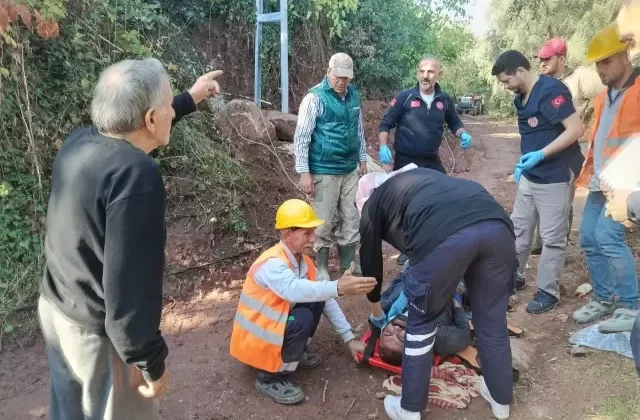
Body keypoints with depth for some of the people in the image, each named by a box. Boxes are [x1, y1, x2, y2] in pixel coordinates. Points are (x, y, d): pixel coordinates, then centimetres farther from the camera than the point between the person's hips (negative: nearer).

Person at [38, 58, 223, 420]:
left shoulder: (79, 143, -3)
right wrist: (152, 362, -20)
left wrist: (191, 98, 28)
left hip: (55, 309, 8)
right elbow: (131, 284, -31)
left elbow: (133, 126, 19)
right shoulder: (136, 173, -30)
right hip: (97, 333, -8)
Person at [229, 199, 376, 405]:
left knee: (317, 300, -7)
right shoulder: (272, 264, -28)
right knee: (303, 320, -28)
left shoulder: (303, 261, -1)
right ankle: (270, 378, -10)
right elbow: (294, 290, -49)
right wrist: (338, 288, -61)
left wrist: (349, 338, -2)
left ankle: (293, 352, 11)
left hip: (275, 323, 8)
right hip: (254, 338, -8)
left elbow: (326, 300, 1)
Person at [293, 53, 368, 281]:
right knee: (323, 222, 3)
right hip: (324, 171, -6)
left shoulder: (353, 94, 7)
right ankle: (321, 268, 18)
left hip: (350, 169, 6)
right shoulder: (315, 97, -12)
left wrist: (362, 158, 17)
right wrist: (304, 172, -16)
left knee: (352, 218, 12)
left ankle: (348, 263, 27)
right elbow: (301, 137, -13)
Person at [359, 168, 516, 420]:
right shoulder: (419, 177, 43)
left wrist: (376, 313, 53)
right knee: (492, 319, 24)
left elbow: (370, 260, 35)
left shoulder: (372, 205, 27)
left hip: (443, 235, -5)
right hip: (497, 224, 6)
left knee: (421, 324, 17)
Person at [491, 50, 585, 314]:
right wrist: (523, 161, 10)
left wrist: (540, 155, -27)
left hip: (556, 177, -9)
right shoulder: (521, 98, 8)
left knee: (552, 237, 0)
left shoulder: (550, 91, -19)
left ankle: (548, 292, 12)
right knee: (519, 228, 15)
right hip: (530, 176, 9)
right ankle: (515, 276, 30)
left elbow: (576, 129, -24)